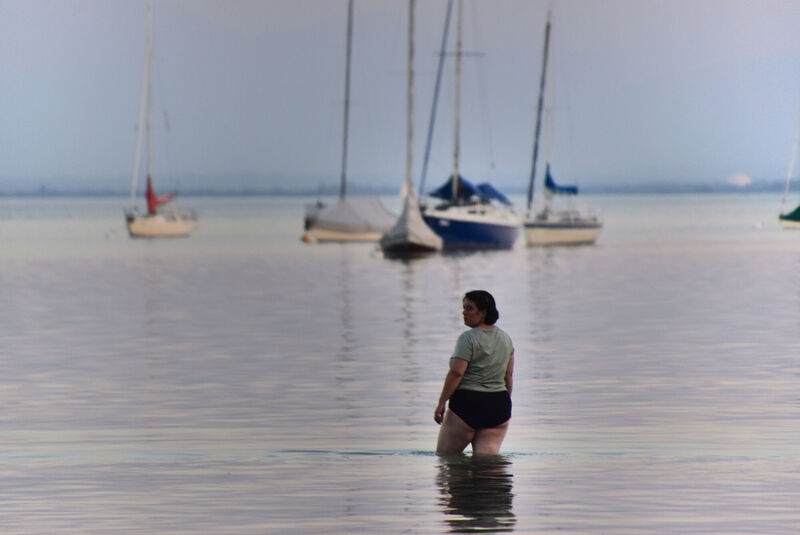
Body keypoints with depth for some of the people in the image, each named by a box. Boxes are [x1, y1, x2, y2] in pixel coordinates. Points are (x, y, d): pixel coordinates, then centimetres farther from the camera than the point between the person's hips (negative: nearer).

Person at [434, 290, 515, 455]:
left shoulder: (468, 338, -11)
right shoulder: (505, 339, 11)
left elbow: (456, 373, -16)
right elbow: (509, 376, 15)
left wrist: (441, 403, -11)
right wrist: (504, 407, 22)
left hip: (467, 403, -7)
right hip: (498, 406, 7)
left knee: (445, 455, 5)